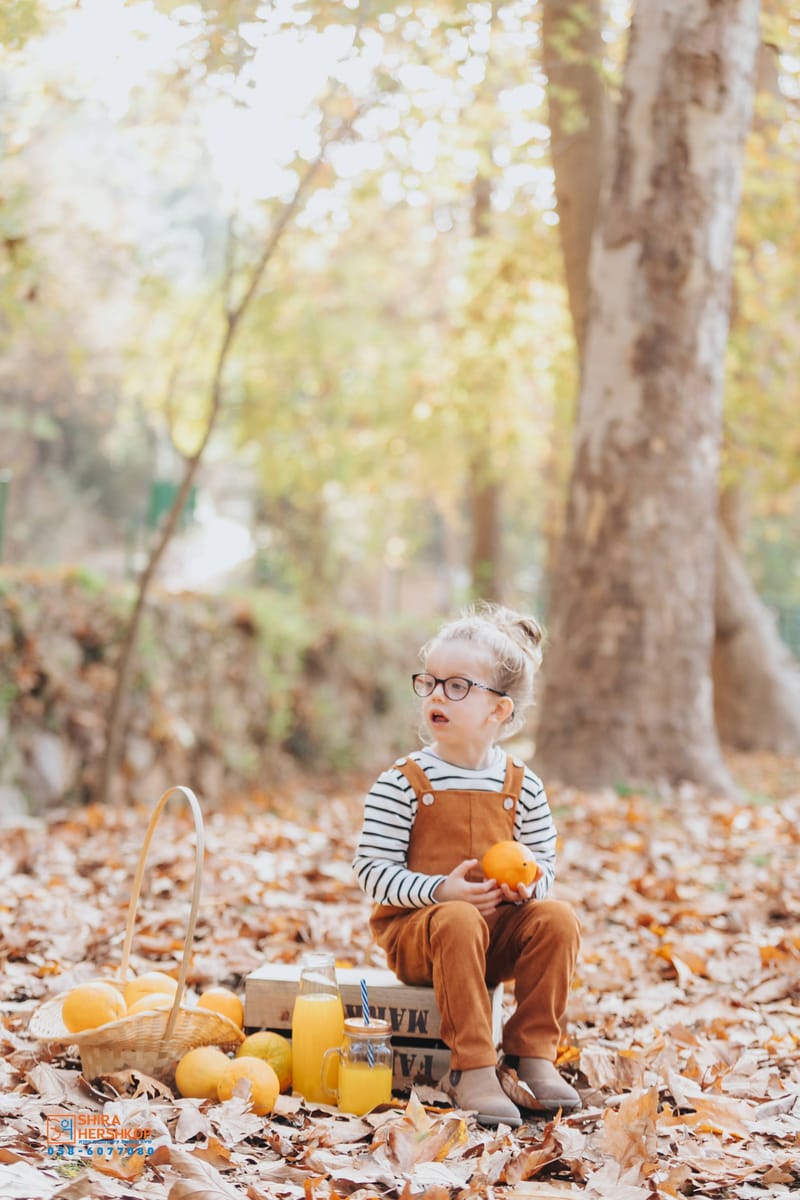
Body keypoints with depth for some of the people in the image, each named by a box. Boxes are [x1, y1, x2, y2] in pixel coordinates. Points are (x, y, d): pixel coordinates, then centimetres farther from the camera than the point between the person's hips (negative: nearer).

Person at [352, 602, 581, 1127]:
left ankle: (532, 1054, -14)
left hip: (501, 927, 4)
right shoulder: (402, 783, -7)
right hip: (415, 928, -3)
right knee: (459, 922, -37)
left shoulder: (522, 785, 4)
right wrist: (439, 891, -24)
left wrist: (529, 882, -14)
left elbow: (545, 859, 12)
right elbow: (373, 869, -9)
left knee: (558, 918, -23)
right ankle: (472, 1069, -32)